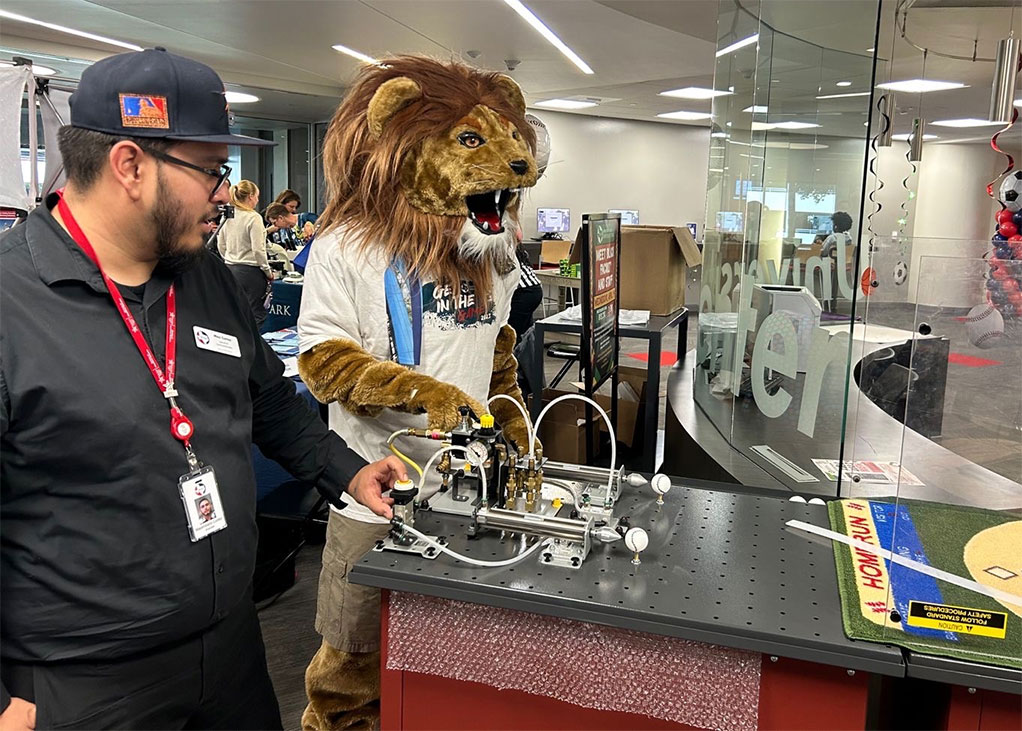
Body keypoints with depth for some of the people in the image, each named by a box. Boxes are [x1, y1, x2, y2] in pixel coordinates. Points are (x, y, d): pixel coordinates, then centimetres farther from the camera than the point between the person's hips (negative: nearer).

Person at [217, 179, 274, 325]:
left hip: (230, 269, 7)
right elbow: (258, 250, -15)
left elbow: (221, 246, 13)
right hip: (250, 271, -7)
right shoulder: (253, 218, -12)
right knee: (256, 315, -1)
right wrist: (268, 272, -6)